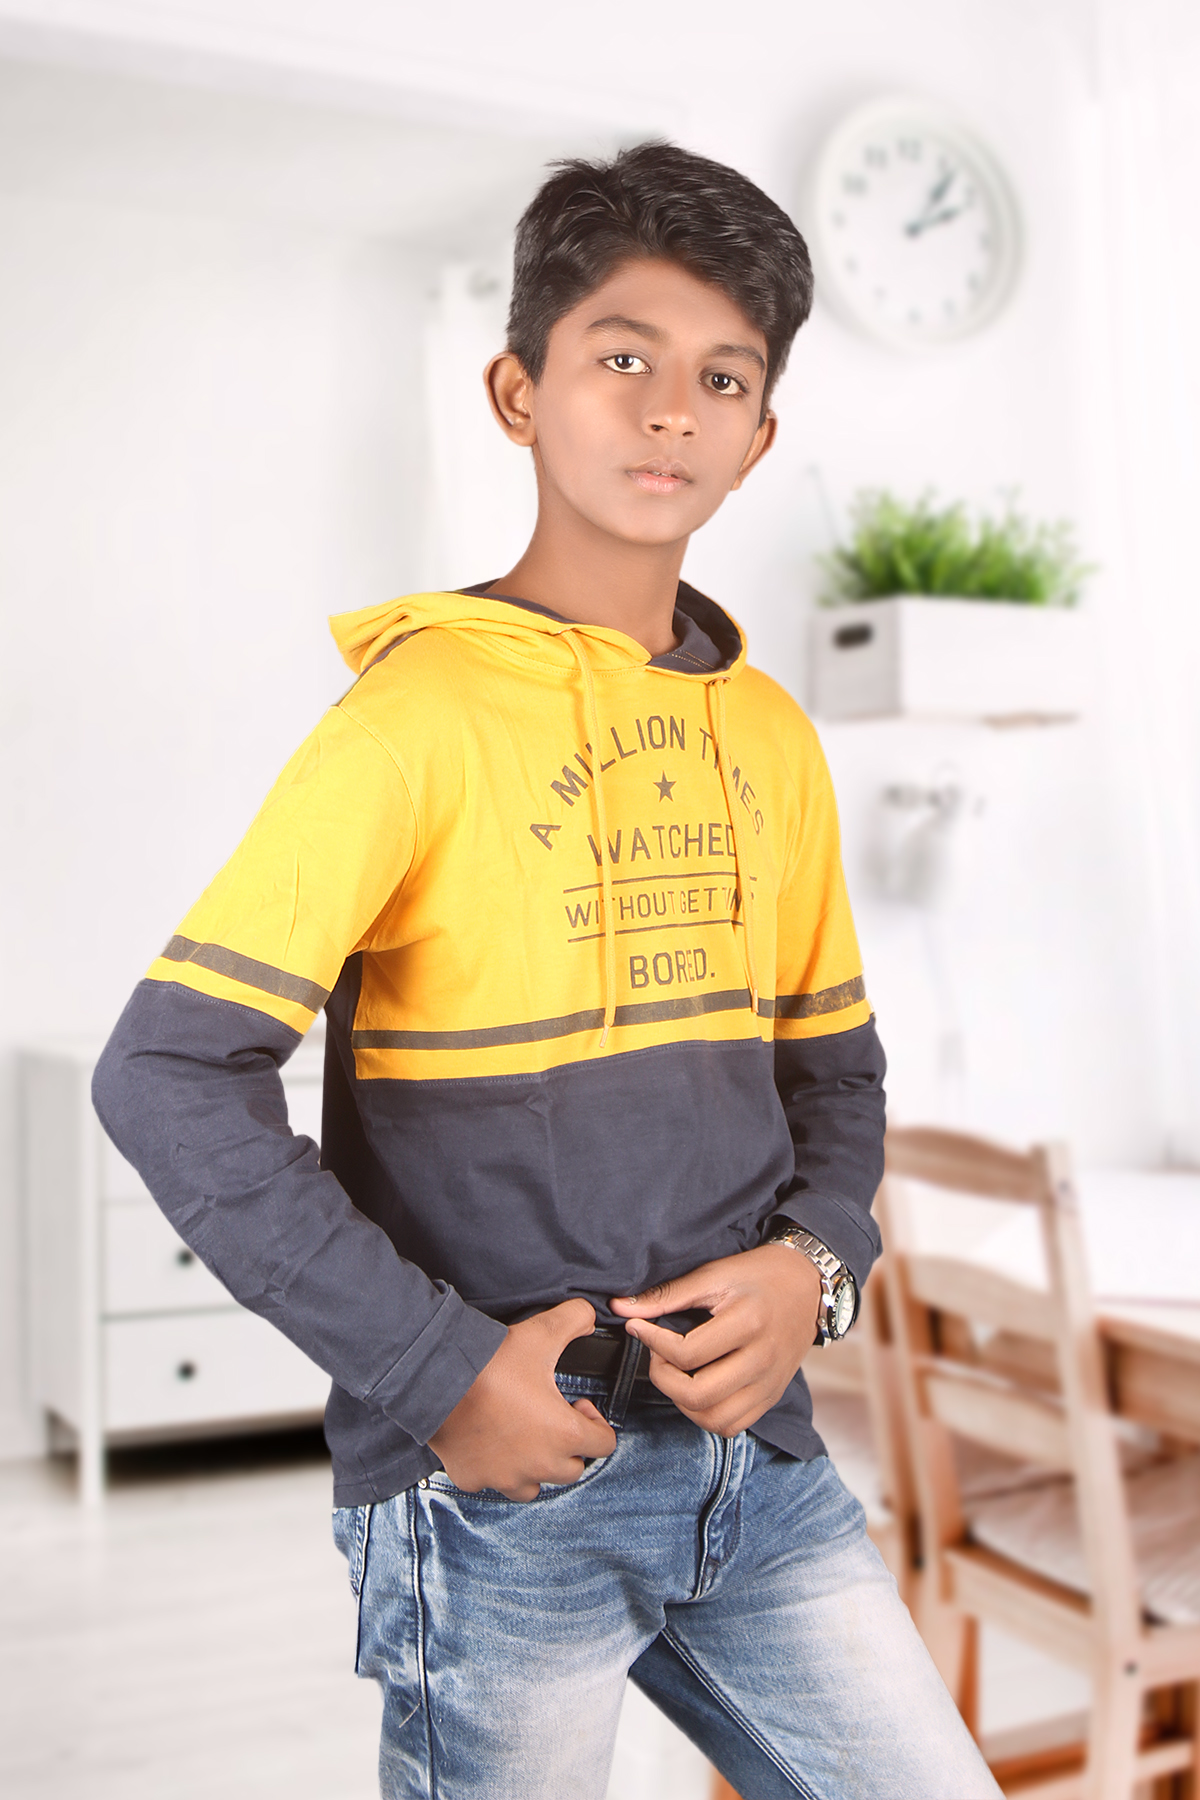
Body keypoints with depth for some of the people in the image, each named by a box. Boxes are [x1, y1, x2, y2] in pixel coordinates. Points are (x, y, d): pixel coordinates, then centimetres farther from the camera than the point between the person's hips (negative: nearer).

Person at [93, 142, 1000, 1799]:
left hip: (752, 1462, 5)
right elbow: (168, 1076, -14)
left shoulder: (771, 737, 6)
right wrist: (434, 1367, -16)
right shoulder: (419, 713, -12)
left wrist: (814, 1264, -4)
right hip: (497, 1493, -5)